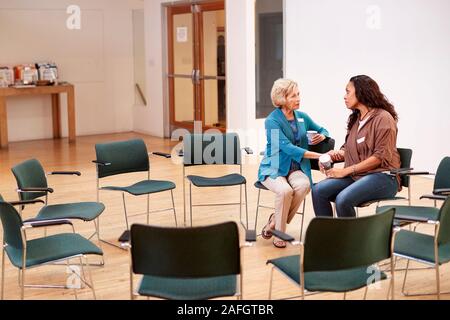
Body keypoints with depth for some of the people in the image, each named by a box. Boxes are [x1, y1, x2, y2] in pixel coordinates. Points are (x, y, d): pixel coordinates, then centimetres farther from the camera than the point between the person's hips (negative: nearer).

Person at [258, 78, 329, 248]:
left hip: (295, 169, 4)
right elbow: (287, 147, -23)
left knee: (304, 185, -30)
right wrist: (317, 156, -31)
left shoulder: (302, 117, 7)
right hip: (273, 168, -4)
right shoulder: (272, 121, -12)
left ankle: (274, 222, -12)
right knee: (285, 190, -36)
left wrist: (322, 136, -3)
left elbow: (322, 130, 24)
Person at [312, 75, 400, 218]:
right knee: (318, 190, -16)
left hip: (383, 177, -7)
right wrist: (336, 154, -3)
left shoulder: (383, 118, -7)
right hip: (356, 175, 7)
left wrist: (346, 171, -15)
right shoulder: (355, 118, 18)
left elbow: (380, 157, -13)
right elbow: (348, 149, 23)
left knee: (343, 199, -32)